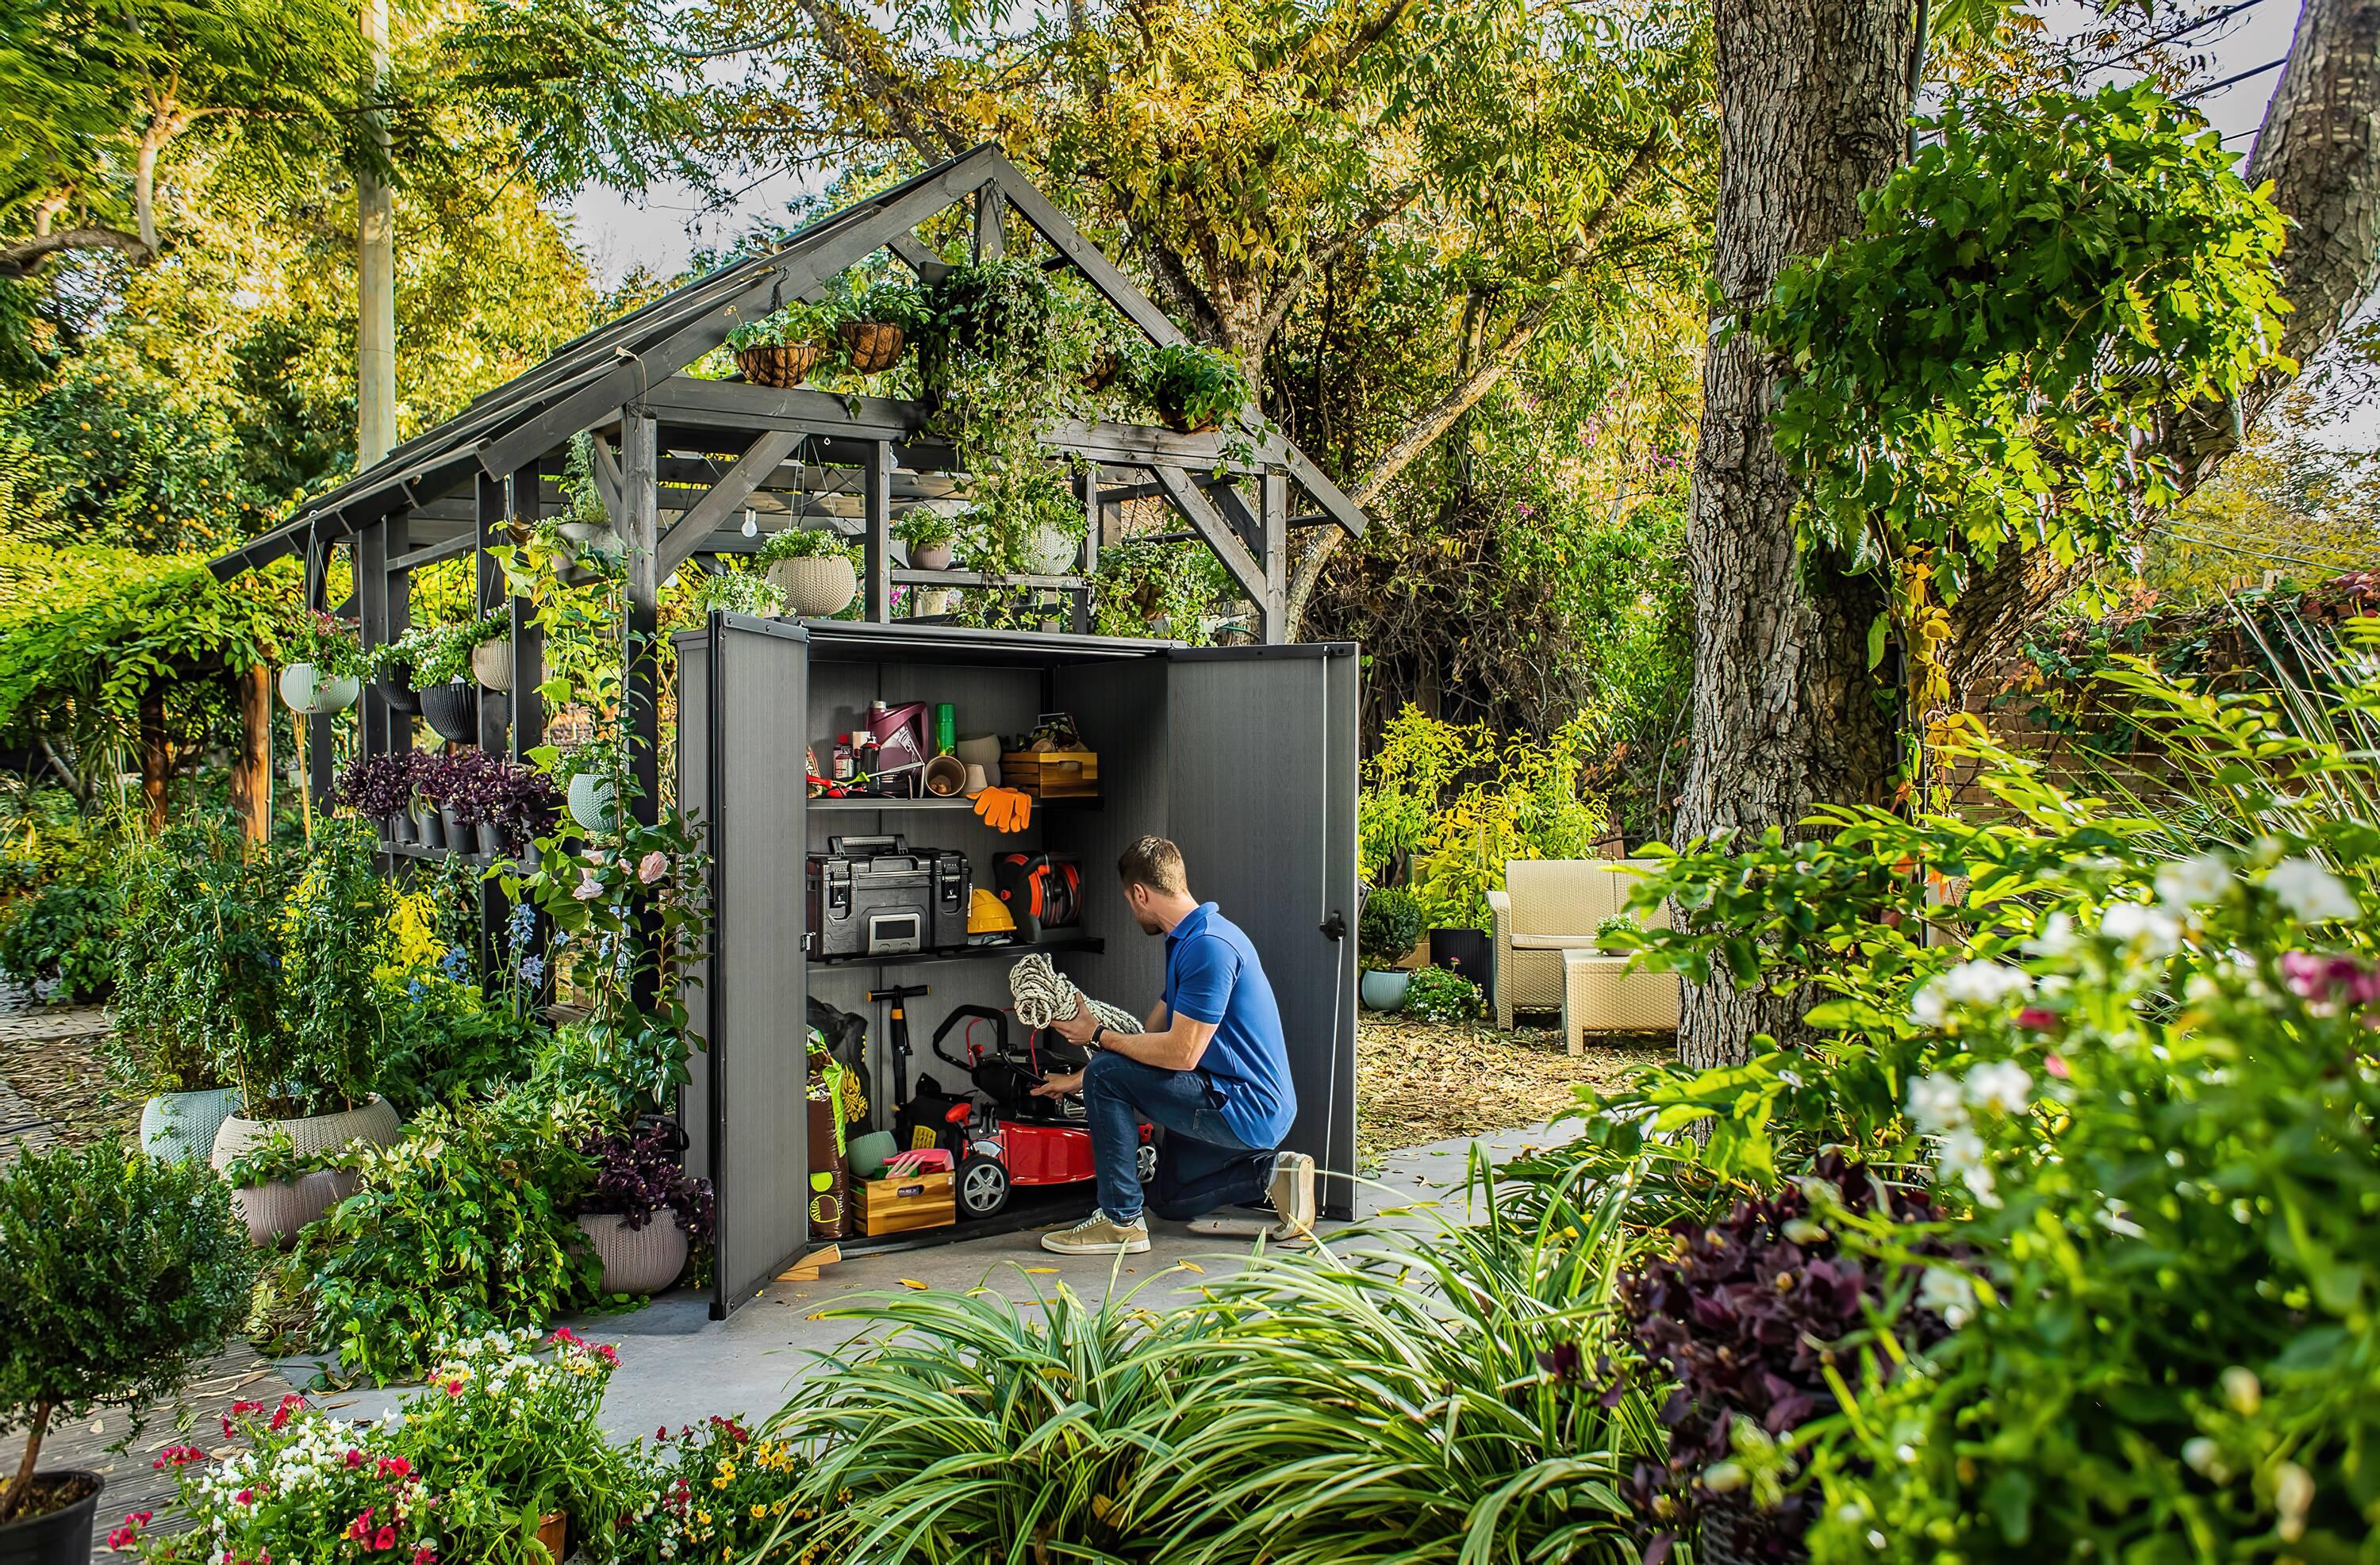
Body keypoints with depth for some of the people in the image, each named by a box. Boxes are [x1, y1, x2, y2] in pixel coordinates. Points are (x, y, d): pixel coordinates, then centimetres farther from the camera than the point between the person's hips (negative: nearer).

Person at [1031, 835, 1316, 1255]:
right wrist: (1076, 1080, 21)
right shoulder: (1188, 940, 13)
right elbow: (1153, 1038, 19)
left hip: (1246, 1109, -11)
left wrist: (1099, 1036, -12)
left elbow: (1180, 1053, -25)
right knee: (1170, 1201, 26)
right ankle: (1272, 1171, 13)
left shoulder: (1208, 946, -22)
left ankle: (1120, 1220, -7)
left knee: (1106, 1076, -14)